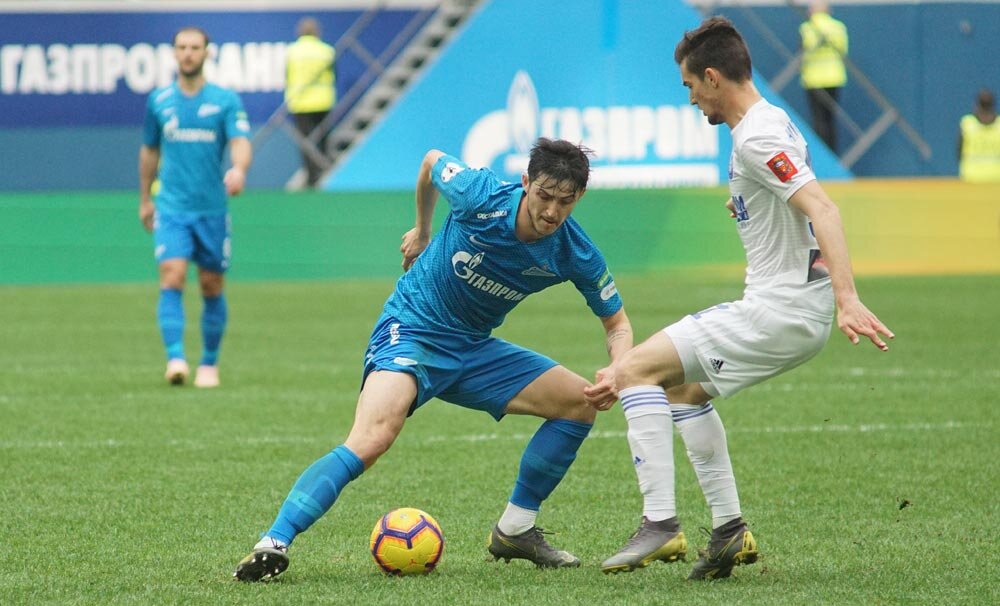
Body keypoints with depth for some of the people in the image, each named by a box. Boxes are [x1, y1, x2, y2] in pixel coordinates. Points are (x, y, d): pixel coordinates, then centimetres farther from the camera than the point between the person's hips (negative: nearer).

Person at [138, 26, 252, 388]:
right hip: (171, 208, 0)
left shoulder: (225, 100, 0)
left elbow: (241, 142, -13)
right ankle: (175, 359, -23)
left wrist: (239, 169, -35)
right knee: (172, 278, -17)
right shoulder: (159, 101, 7)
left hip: (212, 208, 0)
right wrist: (144, 199, 23)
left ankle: (210, 364, 22)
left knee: (212, 287, 7)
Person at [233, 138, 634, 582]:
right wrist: (421, 231, 15)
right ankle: (274, 544, -35)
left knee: (580, 402, -1)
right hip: (410, 329, -6)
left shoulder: (574, 254, -12)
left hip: (472, 348, 6)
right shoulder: (480, 196, -22)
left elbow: (616, 322, 3)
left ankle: (515, 530, 10)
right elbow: (432, 161, 1)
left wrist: (617, 373, -19)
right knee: (371, 439, -30)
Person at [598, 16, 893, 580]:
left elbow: (822, 210, -28)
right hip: (799, 310, 10)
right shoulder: (773, 121, 15)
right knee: (683, 386, 26)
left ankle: (660, 524, -16)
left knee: (636, 370, -11)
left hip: (780, 311, -10)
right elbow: (808, 207, 26)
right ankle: (729, 530, 21)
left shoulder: (757, 137, -17)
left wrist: (847, 298, -36)